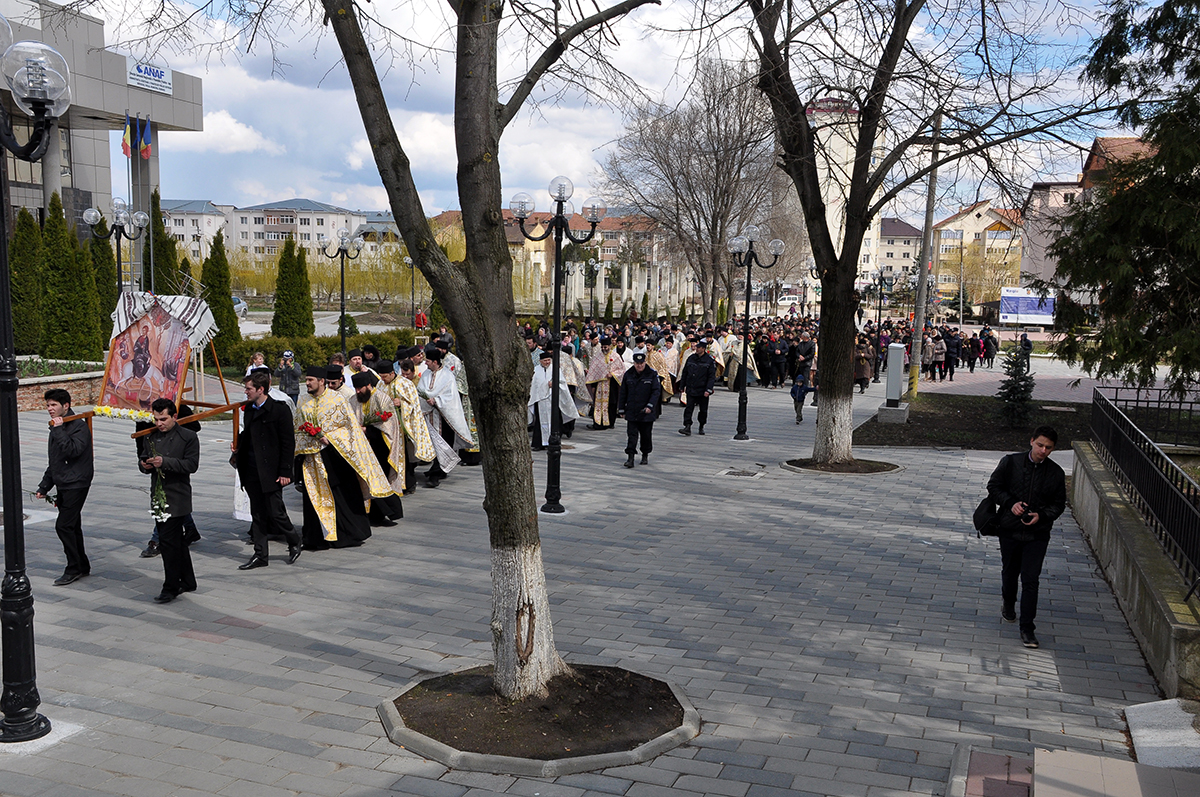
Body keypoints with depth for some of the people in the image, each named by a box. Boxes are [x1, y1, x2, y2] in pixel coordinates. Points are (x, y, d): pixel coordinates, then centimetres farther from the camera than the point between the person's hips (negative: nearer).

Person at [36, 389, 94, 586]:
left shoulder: (79, 426, -11)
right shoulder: (56, 428, 16)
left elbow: (73, 450, -28)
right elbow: (53, 463, 22)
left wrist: (58, 429, -23)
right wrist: (44, 487, 19)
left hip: (76, 484, -9)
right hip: (64, 485, 9)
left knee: (64, 525, -12)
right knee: (72, 527, 13)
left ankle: (74, 569, -4)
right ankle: (82, 566, 22)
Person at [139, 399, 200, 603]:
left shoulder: (188, 437, -6)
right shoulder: (151, 437, 12)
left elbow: (192, 464, -14)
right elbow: (144, 459, 20)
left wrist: (164, 462, -23)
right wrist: (144, 465, -5)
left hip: (177, 498, -7)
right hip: (158, 496, 7)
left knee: (168, 541, -11)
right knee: (176, 541, 15)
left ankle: (171, 587, -3)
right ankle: (187, 581, 25)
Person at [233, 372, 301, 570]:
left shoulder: (279, 410, -10)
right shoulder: (248, 409, 11)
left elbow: (288, 442, -10)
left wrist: (285, 472, -13)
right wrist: (238, 444, 1)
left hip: (270, 472, -7)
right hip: (251, 471, 7)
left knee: (276, 512, -3)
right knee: (258, 515, 11)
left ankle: (294, 541, 22)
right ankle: (260, 555, 18)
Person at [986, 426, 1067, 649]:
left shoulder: (1055, 473, -3)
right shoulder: (1010, 462, -5)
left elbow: (1059, 504, 5)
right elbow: (993, 487, 2)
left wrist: (1042, 515, -14)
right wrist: (1010, 503, -14)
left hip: (1038, 534, -1)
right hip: (1010, 529, 1)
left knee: (1030, 579, -6)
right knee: (1009, 572, 17)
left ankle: (1027, 627, 0)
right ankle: (1008, 604, 47)